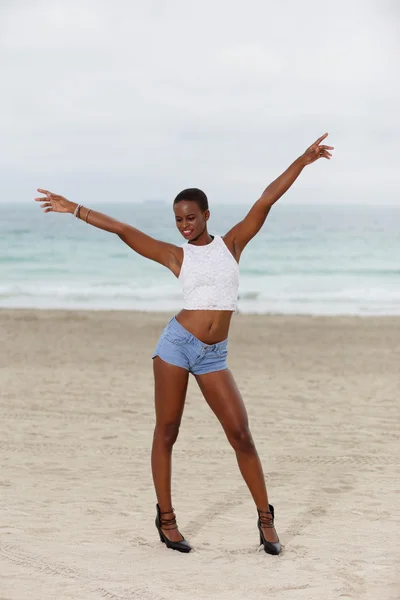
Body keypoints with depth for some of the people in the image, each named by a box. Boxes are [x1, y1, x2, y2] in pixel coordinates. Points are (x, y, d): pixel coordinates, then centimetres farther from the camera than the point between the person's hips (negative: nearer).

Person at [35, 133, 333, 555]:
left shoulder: (231, 243, 9)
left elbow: (265, 201, 4)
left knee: (240, 434, -3)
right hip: (177, 342, -1)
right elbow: (123, 230, 4)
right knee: (166, 433, 2)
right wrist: (75, 210, 2)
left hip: (213, 356, 1)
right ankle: (166, 518, 13)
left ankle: (265, 518, 6)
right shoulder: (176, 256, 6)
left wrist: (303, 160, 4)